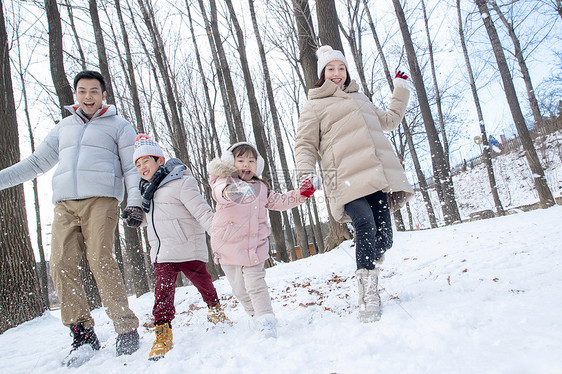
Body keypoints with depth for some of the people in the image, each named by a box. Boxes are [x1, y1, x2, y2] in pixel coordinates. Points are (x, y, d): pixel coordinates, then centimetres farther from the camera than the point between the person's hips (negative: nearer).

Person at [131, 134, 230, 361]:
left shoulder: (180, 182, -11)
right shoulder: (148, 190, 14)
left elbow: (201, 211, -17)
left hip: (188, 249, -5)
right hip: (162, 253, 5)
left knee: (202, 281, 10)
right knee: (163, 289, -5)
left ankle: (215, 310, 35)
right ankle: (163, 330, 1)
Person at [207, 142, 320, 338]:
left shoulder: (261, 188, 11)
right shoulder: (224, 181, -8)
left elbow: (279, 201, 22)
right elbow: (220, 191, -33)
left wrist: (301, 193, 9)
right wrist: (232, 191, -58)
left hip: (255, 246, 2)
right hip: (228, 247, -2)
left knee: (256, 284, -6)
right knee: (240, 289, 9)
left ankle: (266, 322, 2)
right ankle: (255, 315, 31)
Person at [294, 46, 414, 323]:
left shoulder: (360, 98, 33)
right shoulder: (314, 106, 16)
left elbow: (390, 120, 46)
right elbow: (305, 145, 10)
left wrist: (401, 90, 44)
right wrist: (306, 175, -7)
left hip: (377, 173, 5)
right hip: (346, 176, -5)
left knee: (383, 237, -6)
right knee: (365, 224, -26)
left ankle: (368, 268, 21)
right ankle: (368, 294, -17)